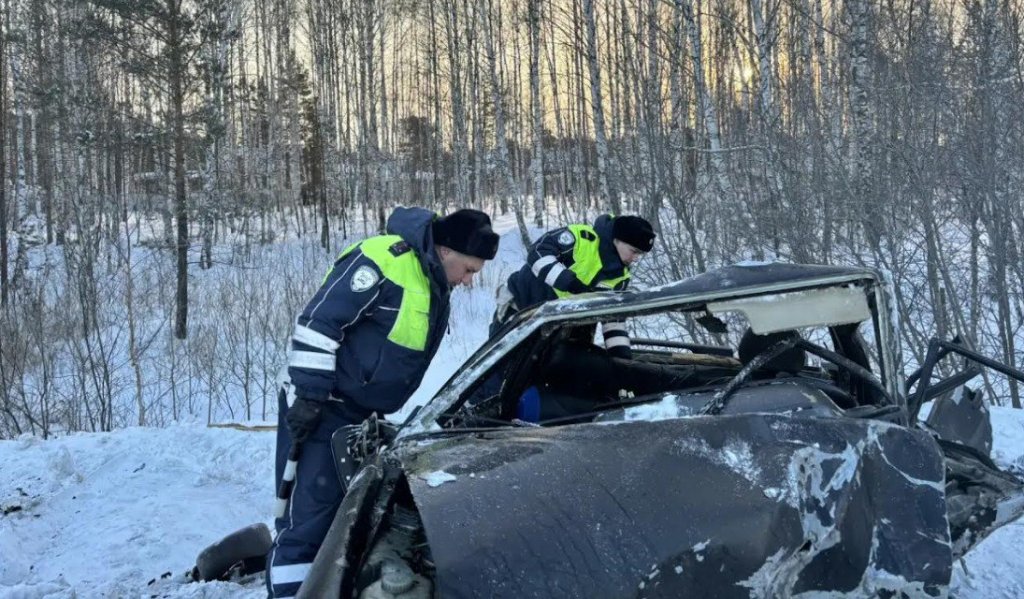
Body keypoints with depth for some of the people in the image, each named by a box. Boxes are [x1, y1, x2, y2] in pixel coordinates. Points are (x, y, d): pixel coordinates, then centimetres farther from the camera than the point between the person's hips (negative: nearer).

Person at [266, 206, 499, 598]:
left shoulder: (435, 285, 11)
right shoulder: (384, 259, -20)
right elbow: (318, 322, -22)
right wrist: (308, 395, -23)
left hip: (364, 414, 9)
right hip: (322, 408, -9)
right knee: (309, 518, -11)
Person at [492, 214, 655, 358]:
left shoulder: (620, 276, -3)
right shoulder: (582, 236, -23)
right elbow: (538, 252, -30)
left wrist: (621, 353, -14)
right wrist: (570, 283, -40)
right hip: (518, 306, -6)